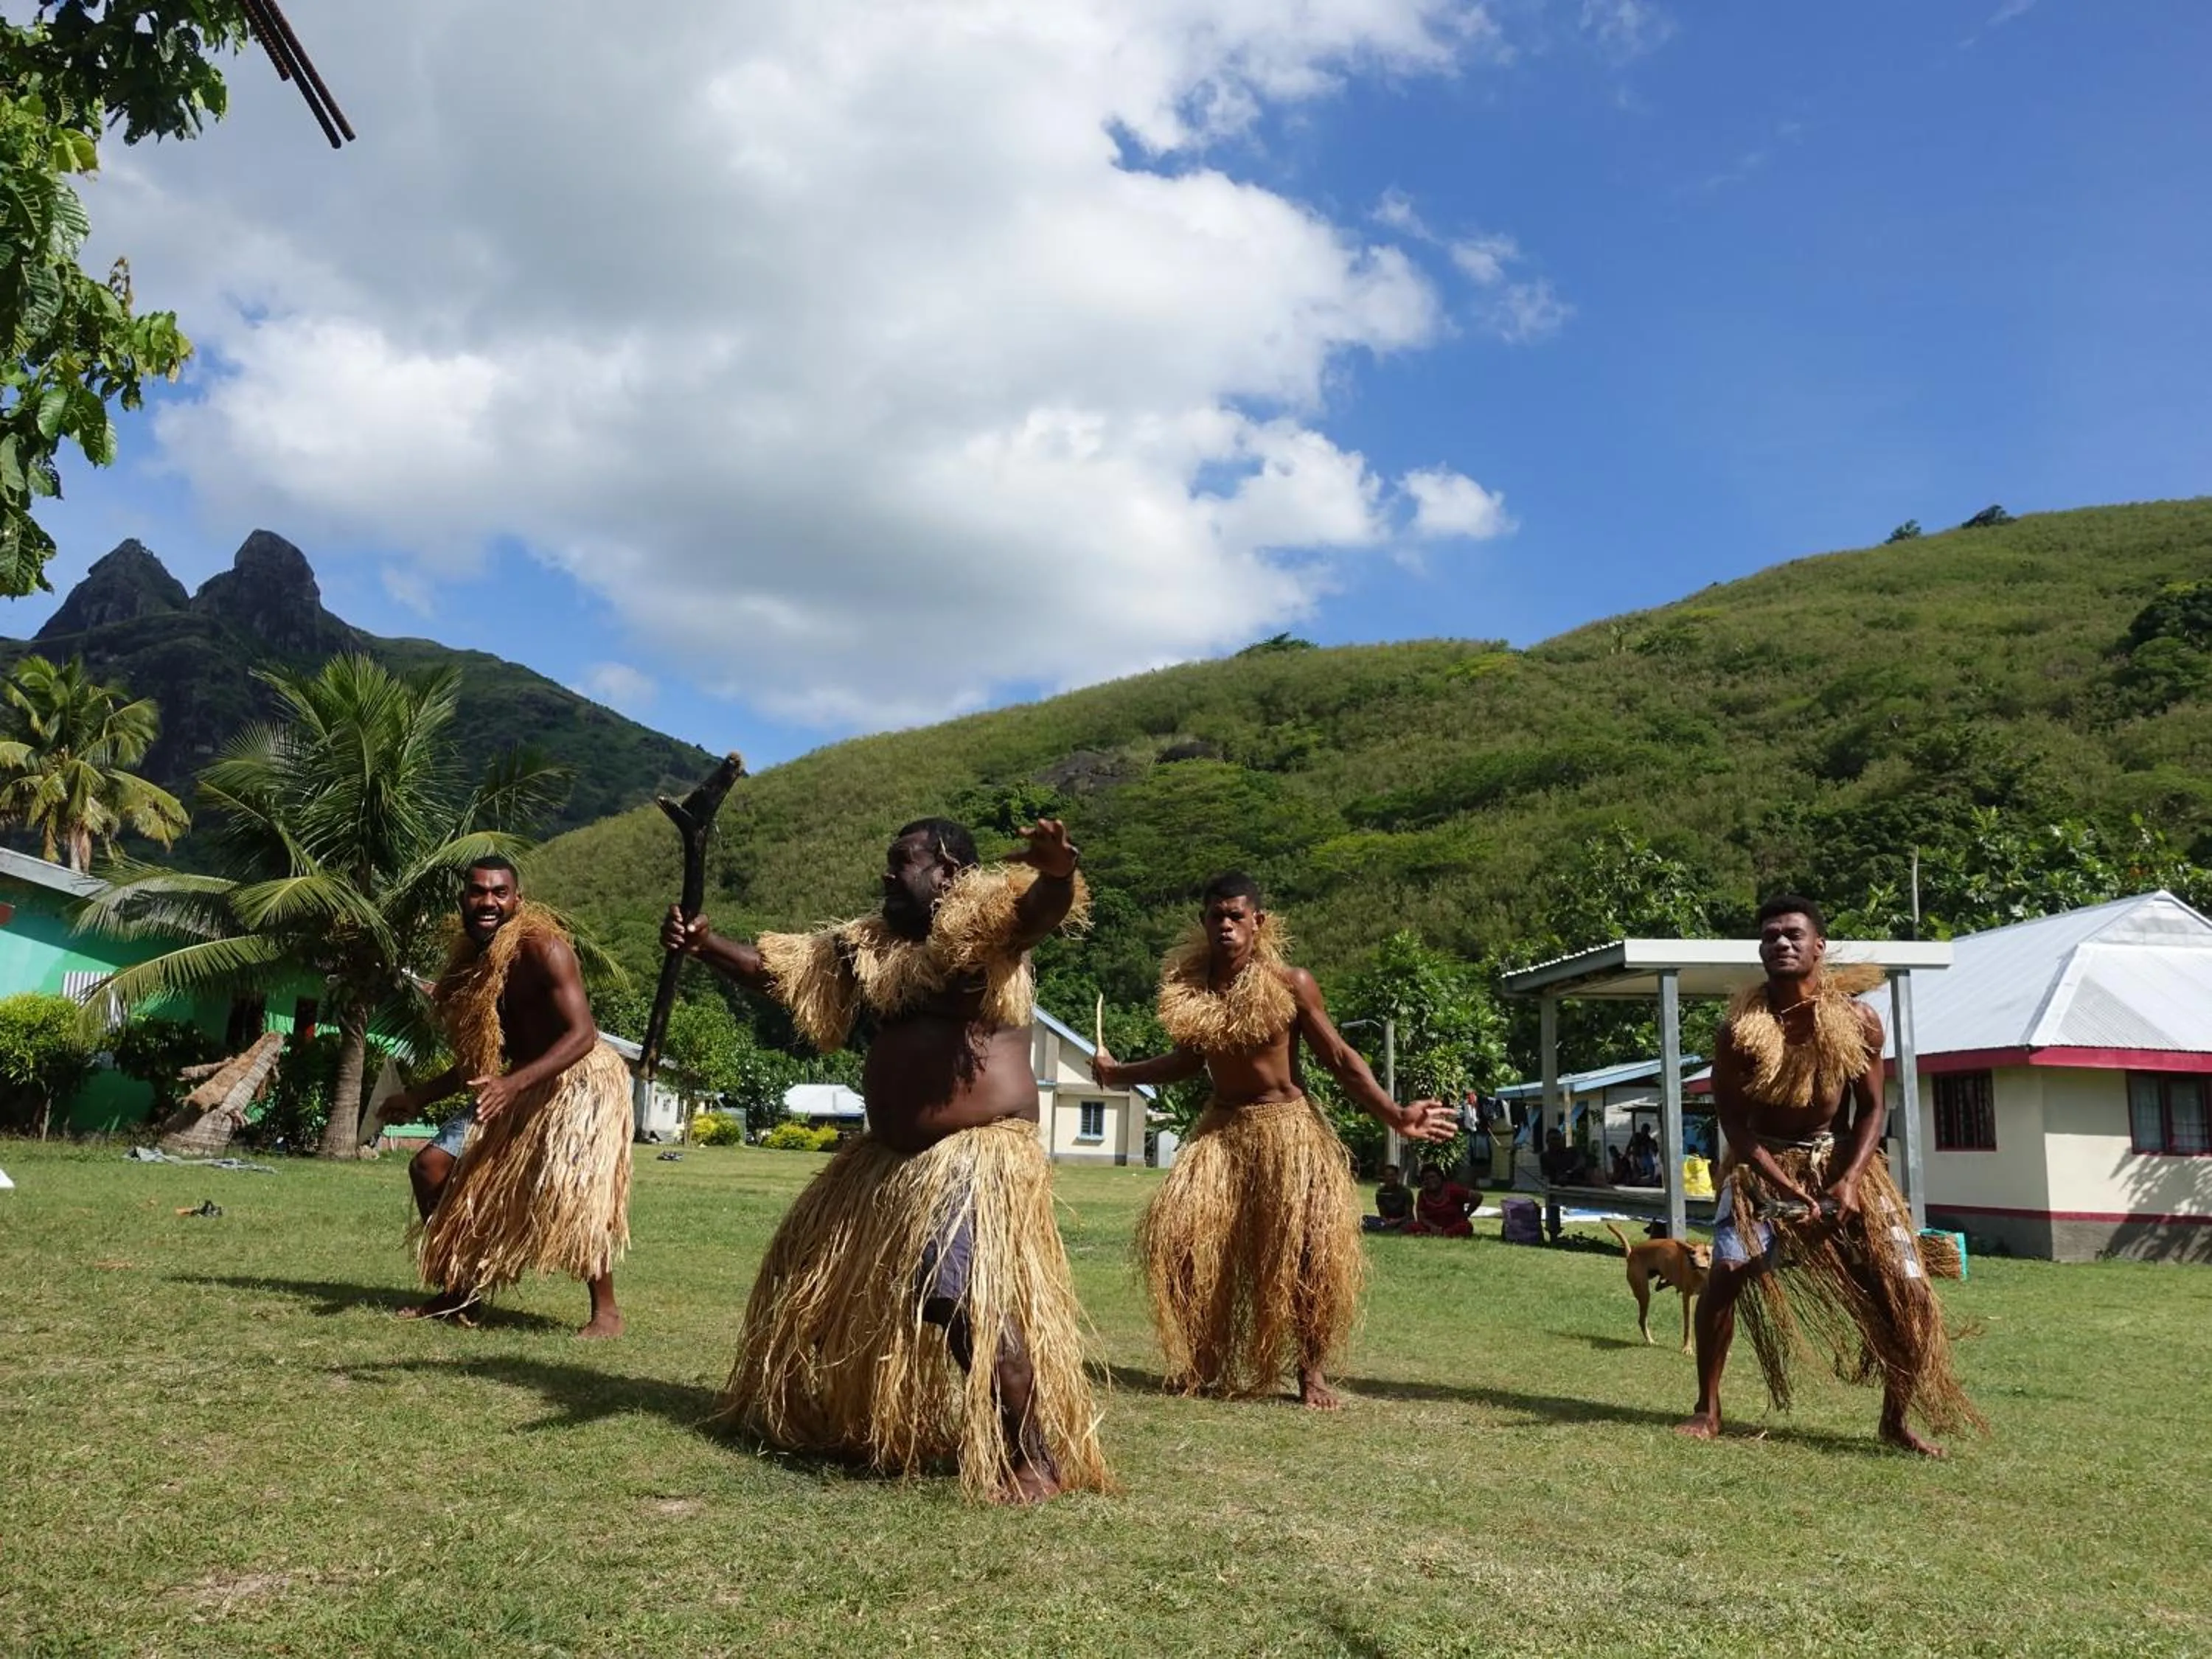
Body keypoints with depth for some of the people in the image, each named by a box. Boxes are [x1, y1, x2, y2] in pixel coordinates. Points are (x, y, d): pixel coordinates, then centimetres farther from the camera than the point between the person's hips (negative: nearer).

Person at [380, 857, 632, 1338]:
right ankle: (458, 1292, 19)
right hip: (521, 1086, 9)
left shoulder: (541, 948, -19)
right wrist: (419, 1097, 11)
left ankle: (606, 1309, -12)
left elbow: (583, 1033, -27)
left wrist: (513, 1084, -36)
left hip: (580, 1080, -9)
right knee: (431, 1165, 7)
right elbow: (479, 1057, 15)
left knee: (571, 1186, -28)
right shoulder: (471, 959, 6)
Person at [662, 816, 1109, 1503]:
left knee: (967, 1300, -26)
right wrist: (703, 945, 4)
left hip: (978, 1151, -10)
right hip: (890, 1153, 10)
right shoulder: (870, 947, 14)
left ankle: (1039, 1459, -14)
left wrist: (1056, 873, -55)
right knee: (816, 1280, 22)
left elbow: (1039, 908, -32)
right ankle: (817, 1415, 45)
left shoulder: (984, 923, -10)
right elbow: (776, 968, 18)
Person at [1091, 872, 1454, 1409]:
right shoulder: (1189, 985, 0)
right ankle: (1201, 1364, 10)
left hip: (1286, 1127, -4)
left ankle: (1311, 1373, 4)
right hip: (1219, 1127, 4)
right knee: (1180, 1235, -8)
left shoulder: (1292, 984, -12)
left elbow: (1340, 1060, -6)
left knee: (1308, 1246, -13)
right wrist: (1118, 1073, 16)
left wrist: (1394, 1115, -12)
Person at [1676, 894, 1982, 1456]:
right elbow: (1734, 1121, -14)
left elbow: (1870, 1108, -3)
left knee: (1907, 1293, -3)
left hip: (1839, 1159, 2)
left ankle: (1897, 1420, 18)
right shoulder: (1742, 1028, -17)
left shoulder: (1858, 1022, -11)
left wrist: (1849, 1181, -18)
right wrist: (1788, 1190, -23)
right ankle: (1708, 1410, -4)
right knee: (1726, 1270, -20)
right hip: (1762, 1161, -2)